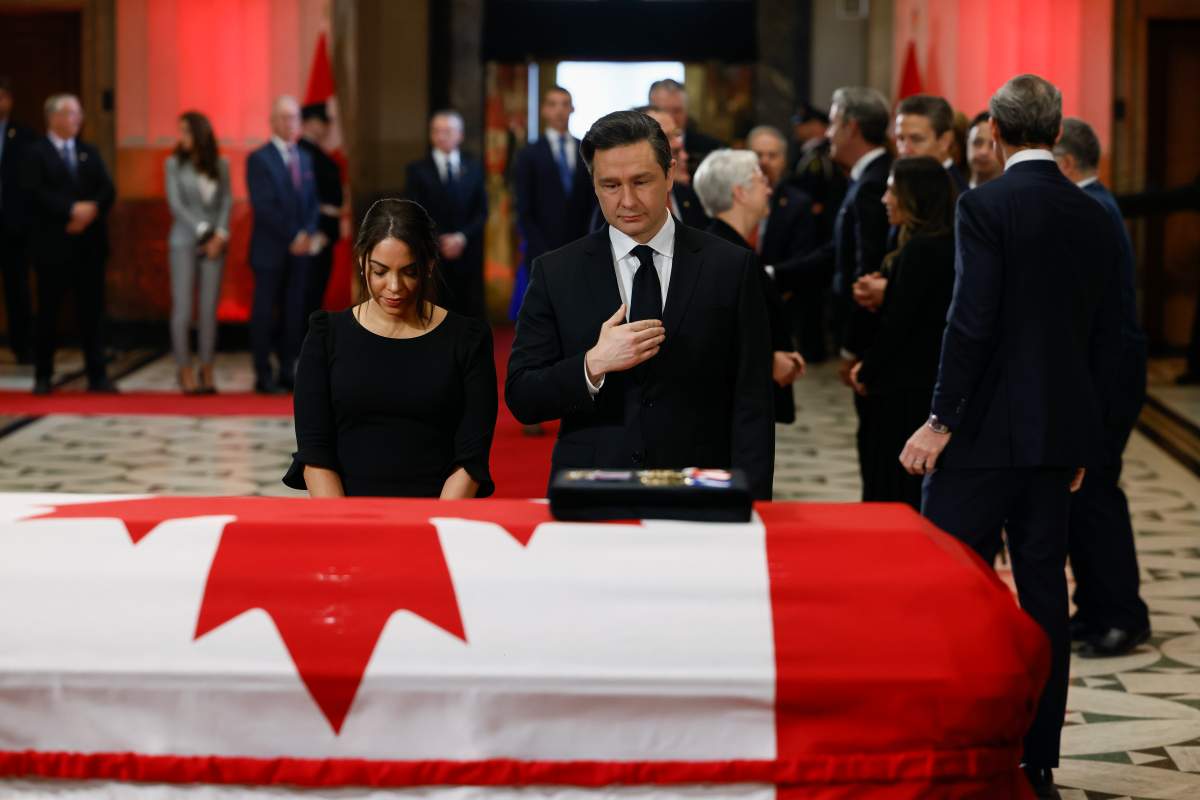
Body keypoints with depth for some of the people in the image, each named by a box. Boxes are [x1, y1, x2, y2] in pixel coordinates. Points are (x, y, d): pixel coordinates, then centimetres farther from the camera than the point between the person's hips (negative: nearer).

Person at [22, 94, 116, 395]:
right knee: (48, 311, 2)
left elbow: (107, 190, 7)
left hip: (89, 244, 4)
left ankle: (97, 375, 3)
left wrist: (91, 210, -13)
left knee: (92, 311, 2)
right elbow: (33, 193, -13)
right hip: (53, 245, -4)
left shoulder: (89, 153, 16)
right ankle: (43, 376, 10)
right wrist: (72, 210, -19)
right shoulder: (36, 153, 0)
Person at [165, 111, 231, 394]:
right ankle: (185, 373, 1)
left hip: (215, 243, 2)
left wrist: (220, 234, -9)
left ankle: (207, 373, 7)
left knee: (209, 309, 2)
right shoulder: (174, 164, 1)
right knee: (182, 309, -4)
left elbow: (227, 201, 5)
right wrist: (203, 233, -10)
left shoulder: (220, 165, 6)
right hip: (184, 242, -2)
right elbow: (176, 204, -5)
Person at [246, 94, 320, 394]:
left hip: (300, 250, 5)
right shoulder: (259, 159, -5)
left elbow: (312, 202, 13)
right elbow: (264, 206, -12)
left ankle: (287, 372, 10)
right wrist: (292, 237, -13)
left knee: (294, 313, 4)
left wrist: (308, 234, -5)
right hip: (271, 250, -5)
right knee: (265, 314, -1)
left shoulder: (305, 159, 15)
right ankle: (264, 376, 3)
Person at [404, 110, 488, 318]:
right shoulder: (418, 170, 3)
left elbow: (482, 212, 7)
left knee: (472, 313, 1)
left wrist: (462, 237, -9)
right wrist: (440, 242, -12)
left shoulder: (474, 168, 11)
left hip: (468, 254, 2)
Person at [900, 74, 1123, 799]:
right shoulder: (1095, 218, 8)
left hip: (987, 432, -6)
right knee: (1043, 589, 9)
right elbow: (1107, 337, 11)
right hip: (1060, 434, 6)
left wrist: (941, 420, -11)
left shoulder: (985, 207, -10)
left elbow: (973, 320, -18)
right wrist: (1084, 435, 18)